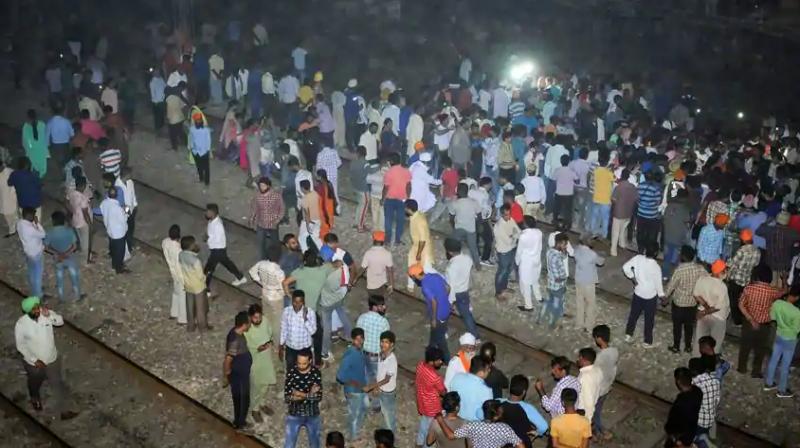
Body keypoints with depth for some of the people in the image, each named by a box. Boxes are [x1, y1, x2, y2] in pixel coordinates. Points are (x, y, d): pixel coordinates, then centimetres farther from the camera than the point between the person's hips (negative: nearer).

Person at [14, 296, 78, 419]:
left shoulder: (46, 313, -19)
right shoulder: (21, 324, -26)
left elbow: (60, 321, -11)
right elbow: (20, 345, -17)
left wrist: (49, 315, -31)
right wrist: (35, 360, -19)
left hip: (52, 359, 2)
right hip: (33, 363, -2)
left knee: (58, 384, 15)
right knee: (35, 384, 27)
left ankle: (62, 411, 32)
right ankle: (35, 399, 60)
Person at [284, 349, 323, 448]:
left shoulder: (316, 373, -17)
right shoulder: (291, 371, -18)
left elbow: (318, 397, -19)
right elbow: (287, 397, -21)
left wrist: (303, 394, -30)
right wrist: (309, 395, -28)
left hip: (312, 415, 1)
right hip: (294, 414, 0)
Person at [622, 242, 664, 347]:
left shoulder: (638, 258, -16)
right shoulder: (656, 267, -26)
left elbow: (625, 267, -11)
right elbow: (658, 284, -17)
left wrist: (633, 278, 2)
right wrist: (662, 296, -2)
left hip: (638, 292, 4)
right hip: (650, 296, -4)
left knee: (634, 314, 23)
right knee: (649, 319, 13)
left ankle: (628, 335, 35)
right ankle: (647, 342, 26)